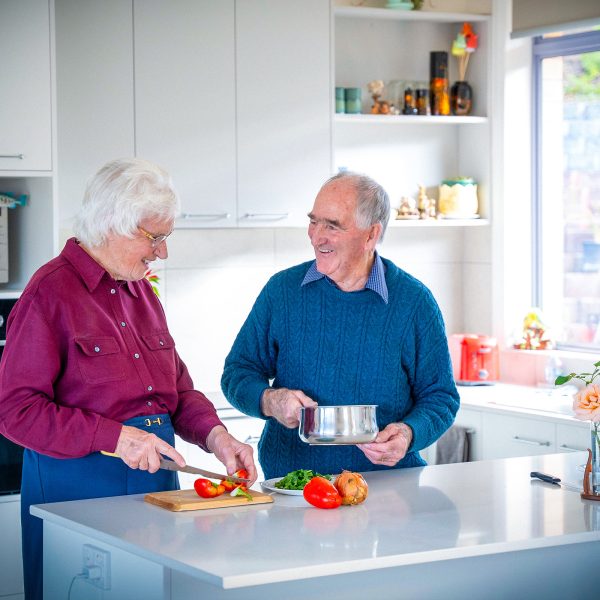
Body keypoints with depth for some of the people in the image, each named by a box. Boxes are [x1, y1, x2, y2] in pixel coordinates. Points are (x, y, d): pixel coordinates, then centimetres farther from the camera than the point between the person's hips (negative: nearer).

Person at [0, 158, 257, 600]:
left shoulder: (141, 291, 13)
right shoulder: (51, 292, -11)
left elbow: (177, 386, 17)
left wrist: (214, 435, -2)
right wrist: (114, 438, -21)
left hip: (156, 480, 8)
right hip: (79, 483, -7)